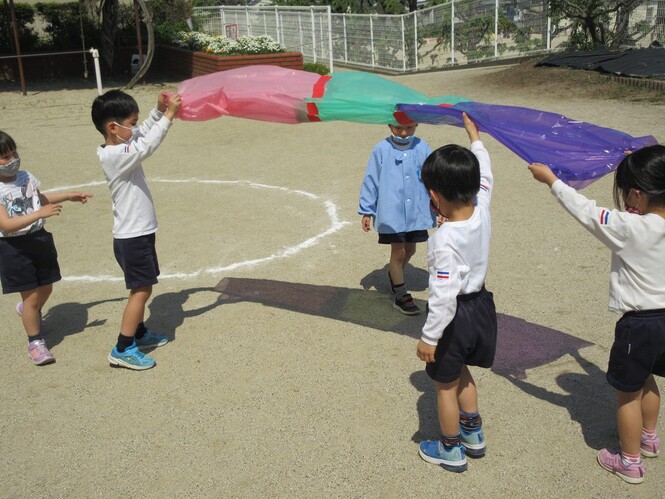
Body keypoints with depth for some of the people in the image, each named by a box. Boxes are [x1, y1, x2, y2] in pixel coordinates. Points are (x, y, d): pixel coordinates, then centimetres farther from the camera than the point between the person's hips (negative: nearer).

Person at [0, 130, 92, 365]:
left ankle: (27, 311, 53)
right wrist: (40, 213, -34)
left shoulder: (25, 177, 1)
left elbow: (40, 198, 22)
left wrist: (69, 195, 22)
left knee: (45, 289, 19)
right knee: (32, 296, 0)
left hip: (39, 238, 6)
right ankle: (35, 342, 20)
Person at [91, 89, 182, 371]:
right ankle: (123, 349, 3)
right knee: (141, 290, -4)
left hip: (138, 233, 10)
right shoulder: (114, 155, -22)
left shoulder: (120, 145, 6)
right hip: (132, 237, -10)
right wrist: (169, 115, -28)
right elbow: (147, 146, -34)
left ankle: (138, 332, 36)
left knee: (141, 288, 21)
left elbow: (144, 134, 20)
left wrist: (159, 111, 4)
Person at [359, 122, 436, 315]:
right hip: (392, 213, -3)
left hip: (417, 212, 3)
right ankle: (401, 295, 17)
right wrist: (366, 211, -1)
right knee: (398, 252, 2)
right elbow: (371, 181, -3)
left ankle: (394, 275, 47)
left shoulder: (423, 148, -4)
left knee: (410, 250, 18)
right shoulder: (381, 150, -9)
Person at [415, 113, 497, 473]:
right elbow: (484, 177, 11)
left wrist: (429, 337, -17)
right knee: (461, 372, 28)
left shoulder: (444, 239, -31)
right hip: (480, 304, 8)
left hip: (455, 315, -8)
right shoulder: (482, 212, -11)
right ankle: (473, 435, 43)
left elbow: (443, 296, -28)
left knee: (445, 384, 13)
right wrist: (475, 137, 23)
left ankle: (451, 450, 30)